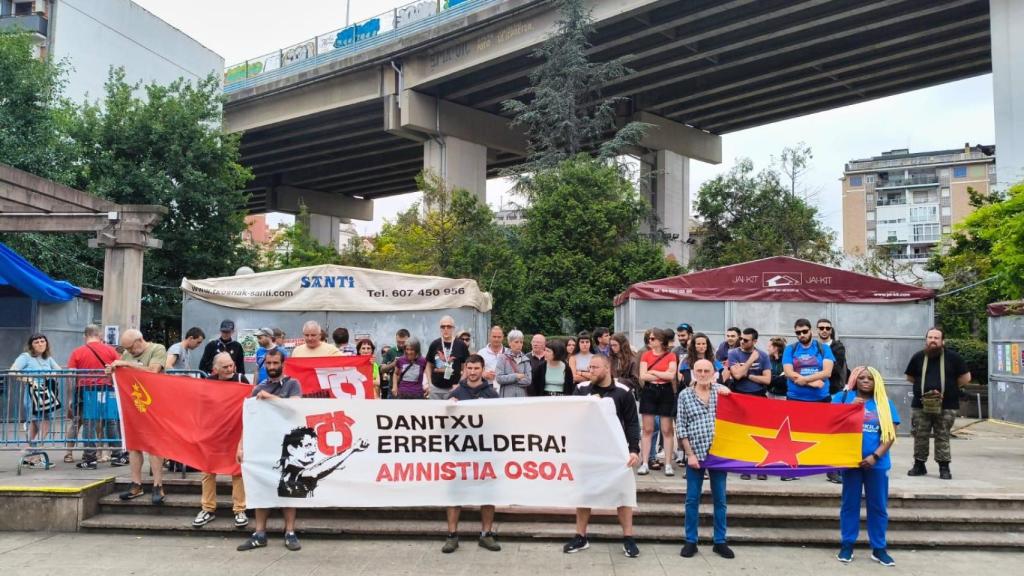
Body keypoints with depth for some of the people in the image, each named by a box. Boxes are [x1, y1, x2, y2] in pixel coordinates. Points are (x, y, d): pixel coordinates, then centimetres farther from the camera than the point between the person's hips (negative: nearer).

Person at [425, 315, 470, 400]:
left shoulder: (461, 345, -1)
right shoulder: (434, 344, 5)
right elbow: (429, 366, 12)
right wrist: (429, 384, 2)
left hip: (452, 389, -2)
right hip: (435, 388, 2)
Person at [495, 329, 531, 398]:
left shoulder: (525, 359, 6)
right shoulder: (503, 358, 1)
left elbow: (528, 380, -2)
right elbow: (499, 378, -7)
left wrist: (508, 379, -4)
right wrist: (515, 376, -8)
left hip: (522, 396, 2)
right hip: (506, 397, -2)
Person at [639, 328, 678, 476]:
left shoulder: (671, 356, -1)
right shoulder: (646, 355, 4)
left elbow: (671, 375, -13)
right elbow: (643, 376, -6)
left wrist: (653, 371, -8)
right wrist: (663, 375, -10)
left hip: (666, 392, -1)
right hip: (649, 392, 2)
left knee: (666, 430, 3)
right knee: (647, 429, 4)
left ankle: (668, 464, 10)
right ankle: (644, 463, 9)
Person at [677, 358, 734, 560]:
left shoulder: (721, 390, 6)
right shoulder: (685, 395, 0)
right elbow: (681, 427, -2)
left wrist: (729, 395, -14)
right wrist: (690, 454, -7)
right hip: (695, 453, -1)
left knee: (720, 499, 8)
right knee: (692, 499, 4)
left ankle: (720, 542, 18)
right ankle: (691, 541, 14)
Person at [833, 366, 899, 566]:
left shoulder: (885, 403, 5)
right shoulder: (843, 397, 3)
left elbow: (891, 435, 0)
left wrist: (875, 456, -11)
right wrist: (851, 407, -15)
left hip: (877, 463, 1)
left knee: (878, 506, 7)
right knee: (850, 504, 6)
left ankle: (879, 548, 17)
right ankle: (847, 545, 15)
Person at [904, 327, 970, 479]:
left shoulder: (953, 357, -2)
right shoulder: (918, 357, 5)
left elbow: (966, 377, 4)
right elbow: (910, 377, 17)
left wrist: (949, 388, 3)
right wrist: (924, 386, 6)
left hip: (946, 406, -2)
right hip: (920, 405, 2)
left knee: (942, 438, 3)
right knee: (920, 437, 6)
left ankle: (944, 468, 11)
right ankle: (919, 465, 16)